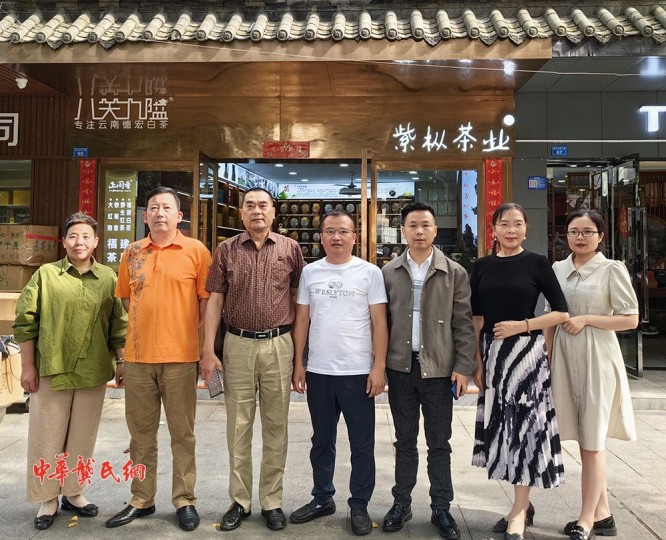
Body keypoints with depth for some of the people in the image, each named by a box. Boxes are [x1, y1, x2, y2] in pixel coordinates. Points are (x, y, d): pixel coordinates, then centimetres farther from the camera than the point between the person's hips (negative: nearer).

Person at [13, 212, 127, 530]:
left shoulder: (108, 278, 5)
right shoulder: (45, 274, 0)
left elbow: (119, 325, 7)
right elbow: (25, 322, 0)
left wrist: (122, 362, 4)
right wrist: (27, 367, -3)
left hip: (93, 373, 2)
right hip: (52, 370, -1)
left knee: (83, 437, 12)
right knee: (48, 437, 8)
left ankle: (73, 492, 29)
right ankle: (47, 499, 24)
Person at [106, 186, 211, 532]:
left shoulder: (196, 251, -2)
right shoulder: (132, 252, 9)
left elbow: (206, 300, -1)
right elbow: (126, 298, 18)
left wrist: (186, 331, -2)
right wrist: (146, 325, 10)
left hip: (180, 355, -3)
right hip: (137, 355, 4)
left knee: (182, 433, 7)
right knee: (141, 432, 14)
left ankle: (185, 500, 22)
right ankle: (141, 500, 29)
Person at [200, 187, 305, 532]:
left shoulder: (290, 249, 3)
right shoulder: (226, 250, 4)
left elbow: (298, 298, 7)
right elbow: (215, 301, 3)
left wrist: (300, 349, 4)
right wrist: (208, 350, -3)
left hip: (279, 345, 0)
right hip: (237, 345, 1)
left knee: (275, 426, 9)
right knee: (238, 426, 9)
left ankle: (272, 501, 23)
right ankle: (239, 501, 24)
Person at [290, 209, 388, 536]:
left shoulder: (370, 273, -3)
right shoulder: (310, 272, 5)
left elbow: (379, 323, -4)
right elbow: (302, 320, 8)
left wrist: (378, 367, -10)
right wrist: (298, 364, 4)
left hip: (358, 372, -3)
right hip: (318, 372, 3)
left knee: (362, 445, 9)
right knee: (321, 441, 17)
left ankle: (359, 505, 25)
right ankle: (322, 499, 34)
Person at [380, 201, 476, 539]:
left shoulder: (455, 273, 0)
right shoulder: (388, 273, 3)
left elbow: (463, 324, -1)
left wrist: (464, 367, -6)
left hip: (439, 369, -1)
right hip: (400, 368, 1)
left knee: (439, 443, 10)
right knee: (405, 441, 14)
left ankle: (441, 508, 24)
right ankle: (401, 503, 28)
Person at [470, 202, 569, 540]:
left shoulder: (537, 264, -2)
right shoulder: (482, 267, 5)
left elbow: (562, 313, -2)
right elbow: (477, 318, 5)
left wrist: (522, 325, -12)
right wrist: (477, 362, 2)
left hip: (527, 352, -3)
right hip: (493, 354, 3)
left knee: (525, 423, -2)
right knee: (502, 424, 8)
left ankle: (519, 511, 11)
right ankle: (524, 504, 25)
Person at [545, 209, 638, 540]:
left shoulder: (612, 269, -5)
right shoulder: (558, 269, 8)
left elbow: (631, 319, -7)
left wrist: (586, 319, -15)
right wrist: (545, 358, 8)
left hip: (597, 358, -5)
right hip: (565, 359, 5)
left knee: (592, 442, 2)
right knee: (585, 440, 12)